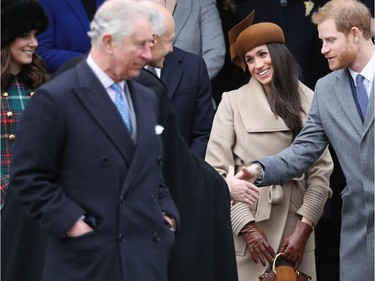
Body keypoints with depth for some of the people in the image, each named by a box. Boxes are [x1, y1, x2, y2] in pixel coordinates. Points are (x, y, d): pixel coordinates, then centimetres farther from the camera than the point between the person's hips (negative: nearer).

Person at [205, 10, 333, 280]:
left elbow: (321, 169, 1)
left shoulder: (308, 101, 4)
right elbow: (217, 170, -5)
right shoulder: (233, 101, -1)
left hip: (294, 223, 2)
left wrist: (304, 228, -8)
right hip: (244, 224, -2)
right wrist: (247, 227, -12)